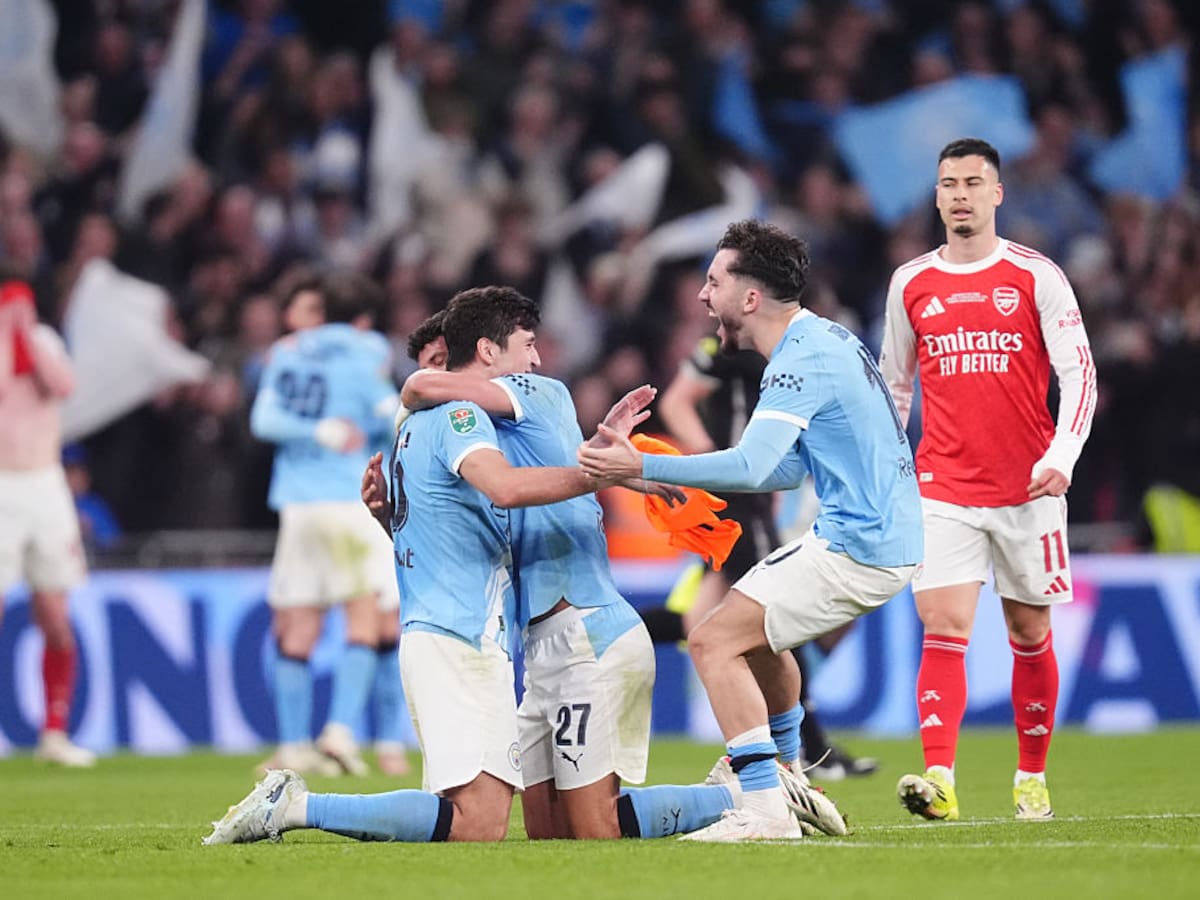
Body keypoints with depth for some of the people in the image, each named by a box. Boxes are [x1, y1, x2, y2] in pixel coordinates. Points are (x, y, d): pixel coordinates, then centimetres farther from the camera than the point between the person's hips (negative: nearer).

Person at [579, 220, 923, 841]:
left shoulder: (803, 360, -18)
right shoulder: (823, 338, 14)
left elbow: (750, 466, -30)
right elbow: (793, 466, 21)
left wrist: (644, 467, -30)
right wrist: (688, 480, 12)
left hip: (858, 548, -11)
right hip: (883, 532, 11)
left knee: (714, 642, -12)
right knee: (753, 626, 29)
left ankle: (764, 810, -16)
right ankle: (785, 776, 40)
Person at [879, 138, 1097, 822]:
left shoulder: (1036, 276, 0)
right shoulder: (911, 284, 8)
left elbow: (1079, 372, -3)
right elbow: (894, 386, 18)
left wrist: (1061, 457, -17)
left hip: (1027, 489, -1)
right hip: (943, 489, 1)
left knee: (1030, 633, 8)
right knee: (945, 629, -13)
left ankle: (1033, 778, 21)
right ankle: (940, 780, -22)